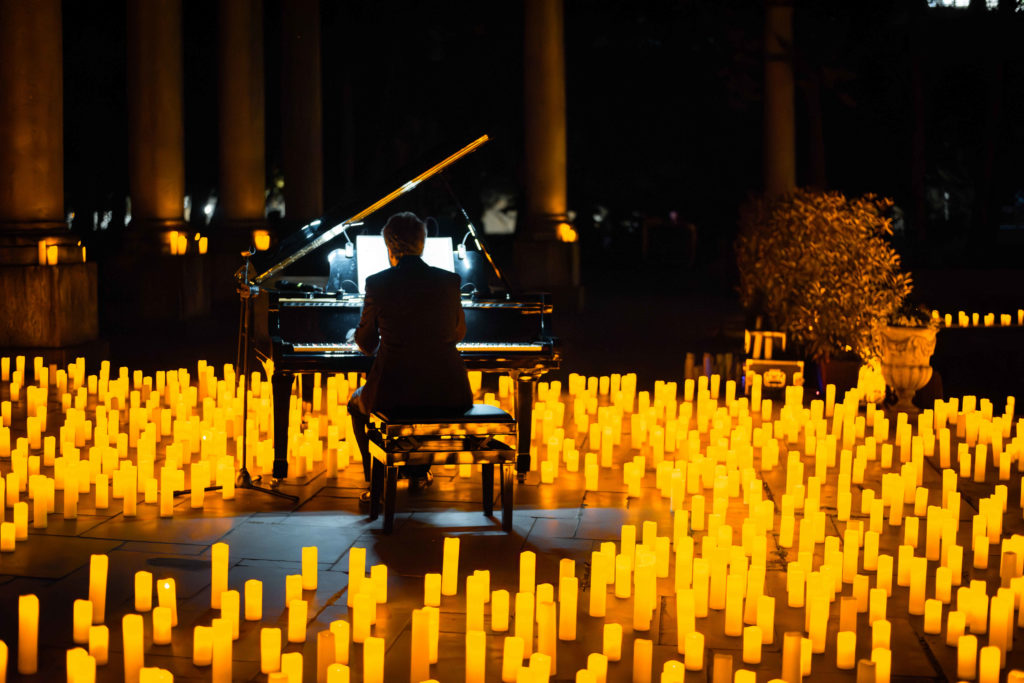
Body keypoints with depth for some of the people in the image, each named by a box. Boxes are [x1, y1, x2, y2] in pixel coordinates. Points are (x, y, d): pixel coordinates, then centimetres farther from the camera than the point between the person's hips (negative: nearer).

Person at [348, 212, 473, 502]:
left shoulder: (377, 284, -6)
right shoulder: (450, 281, 1)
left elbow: (367, 345, 5)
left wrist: (356, 334, 29)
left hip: (394, 392, -3)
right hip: (448, 392, 3)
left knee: (358, 402, 31)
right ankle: (418, 470, 44)